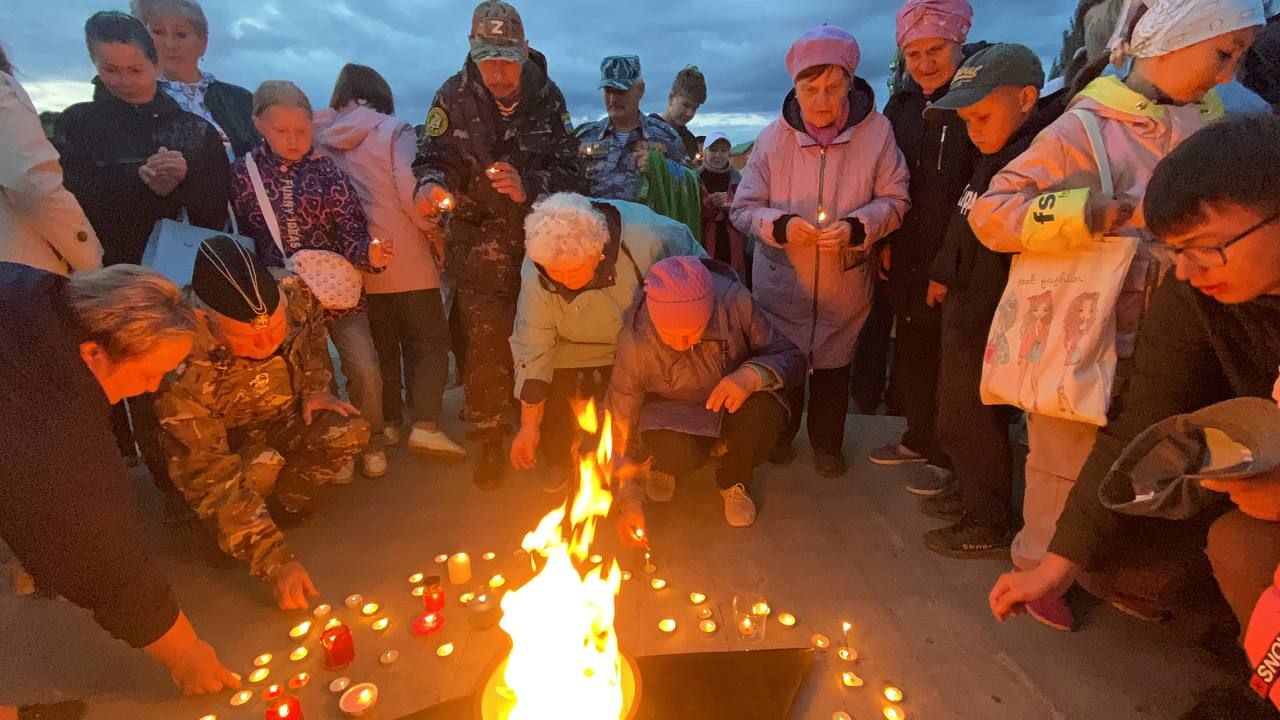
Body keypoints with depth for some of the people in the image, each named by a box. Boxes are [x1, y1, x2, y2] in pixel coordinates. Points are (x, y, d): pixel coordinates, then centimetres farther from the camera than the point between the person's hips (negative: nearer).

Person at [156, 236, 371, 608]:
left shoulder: (297, 296, -26)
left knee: (349, 432, -23)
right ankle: (220, 532, -3)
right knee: (261, 466, -35)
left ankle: (282, 504, 1)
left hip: (285, 421, 4)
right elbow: (210, 477, -34)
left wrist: (315, 389, -13)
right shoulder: (185, 372, -36)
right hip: (219, 445, -4)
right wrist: (277, 562, -37)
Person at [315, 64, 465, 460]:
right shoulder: (394, 130, -4)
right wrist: (435, 232, -2)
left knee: (381, 344, 15)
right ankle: (425, 426, -5)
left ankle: (390, 423, 22)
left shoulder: (322, 137, 8)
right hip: (404, 259, -5)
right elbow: (409, 193, -16)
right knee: (428, 341, 3)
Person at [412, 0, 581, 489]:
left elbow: (568, 172, -6)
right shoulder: (454, 97, -5)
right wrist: (431, 185, -29)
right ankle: (489, 440, 16)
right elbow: (433, 158, -6)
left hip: (539, 242, 1)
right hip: (480, 247, -1)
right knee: (486, 344, -4)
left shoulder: (547, 97, -2)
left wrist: (528, 187, -24)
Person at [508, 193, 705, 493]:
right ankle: (561, 462, 17)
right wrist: (529, 426, -16)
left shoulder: (646, 239, -37)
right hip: (580, 345, 2)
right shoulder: (535, 270, -26)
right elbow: (532, 347, -19)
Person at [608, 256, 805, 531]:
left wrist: (753, 375, -38)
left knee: (765, 413, -31)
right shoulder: (635, 342, -28)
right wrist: (629, 501, -20)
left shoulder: (734, 302, -28)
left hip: (735, 402, 2)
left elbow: (792, 358, -16)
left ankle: (734, 481, 2)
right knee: (678, 454, -33)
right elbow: (619, 425, -17)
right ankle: (664, 463, 8)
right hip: (672, 413, -1)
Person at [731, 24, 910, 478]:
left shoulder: (876, 131, -12)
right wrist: (781, 225, -26)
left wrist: (858, 227, -23)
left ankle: (827, 443, 39)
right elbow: (743, 208, -7)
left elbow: (895, 200, -5)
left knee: (833, 367, 16)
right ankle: (779, 434, 41)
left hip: (845, 284, 0)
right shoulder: (773, 138, -12)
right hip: (782, 282, 0)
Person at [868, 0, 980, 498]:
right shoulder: (900, 106, 9)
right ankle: (919, 439, 36)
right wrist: (887, 244, 5)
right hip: (907, 260, 6)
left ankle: (949, 457, 24)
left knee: (948, 365, 5)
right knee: (909, 356, 16)